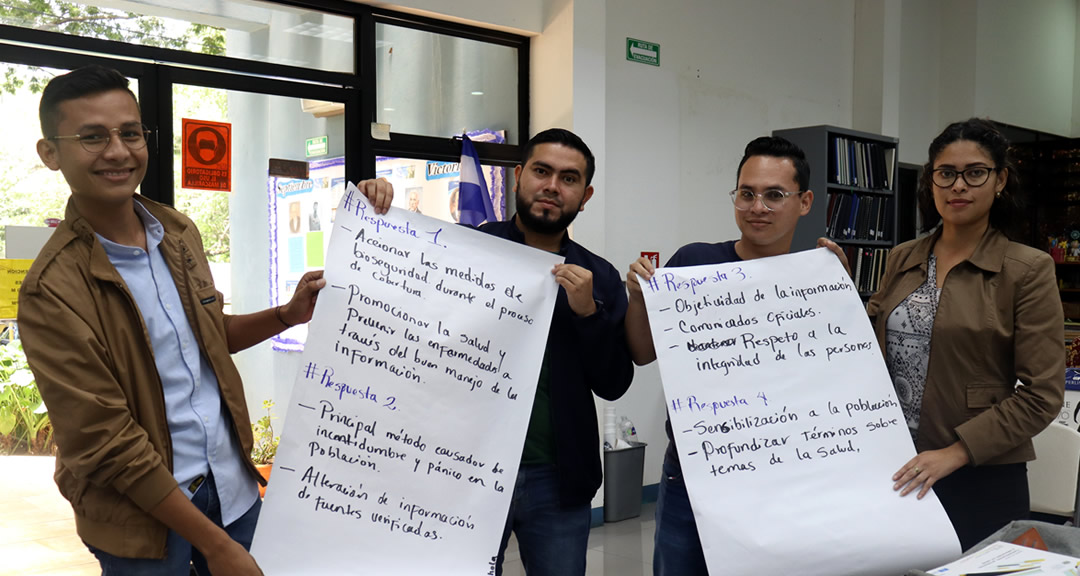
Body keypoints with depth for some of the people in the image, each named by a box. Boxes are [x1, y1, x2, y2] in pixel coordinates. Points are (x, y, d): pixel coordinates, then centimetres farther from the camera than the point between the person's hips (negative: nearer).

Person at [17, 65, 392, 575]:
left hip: (233, 480, 6)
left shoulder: (179, 232, 1)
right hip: (145, 512, -6)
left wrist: (288, 315, -1)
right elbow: (110, 444, -18)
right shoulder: (53, 291, -19)